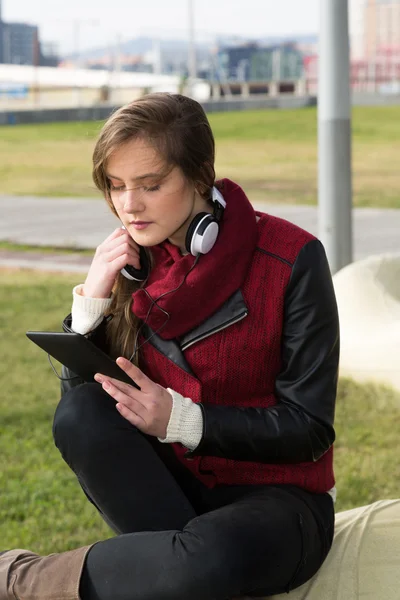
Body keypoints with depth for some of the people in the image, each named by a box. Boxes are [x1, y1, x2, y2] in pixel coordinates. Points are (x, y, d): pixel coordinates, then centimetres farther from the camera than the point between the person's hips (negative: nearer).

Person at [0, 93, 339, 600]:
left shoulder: (290, 258, -13)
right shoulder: (130, 262, 0)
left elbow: (309, 430, -13)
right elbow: (77, 408, -2)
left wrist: (182, 421, -23)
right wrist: (92, 300, -15)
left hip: (275, 496, -4)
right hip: (171, 487, 4)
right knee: (81, 414, -25)